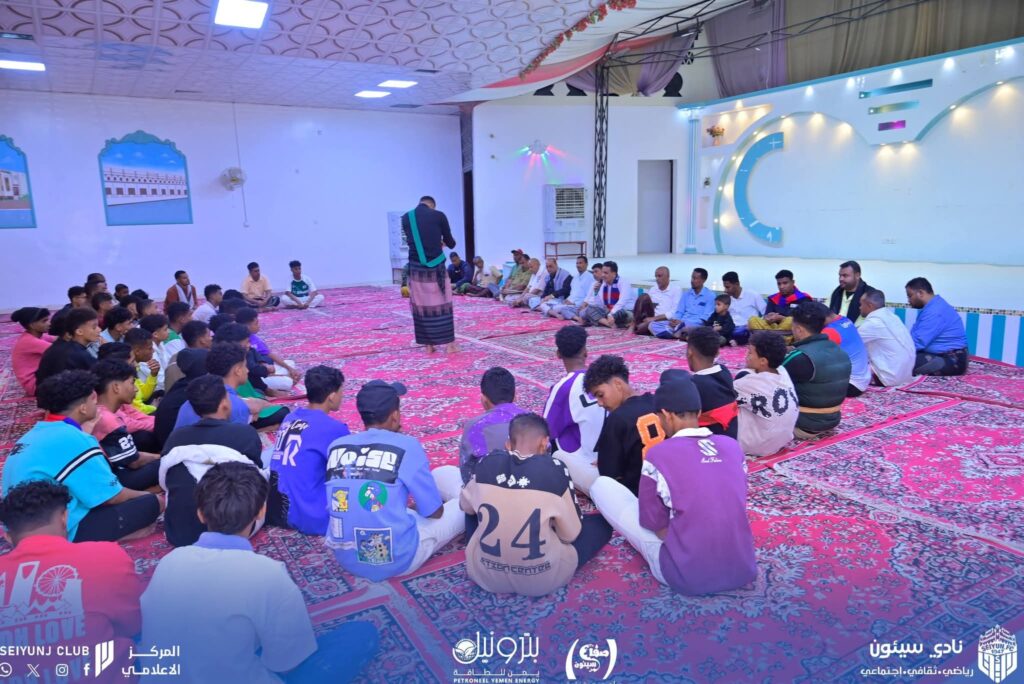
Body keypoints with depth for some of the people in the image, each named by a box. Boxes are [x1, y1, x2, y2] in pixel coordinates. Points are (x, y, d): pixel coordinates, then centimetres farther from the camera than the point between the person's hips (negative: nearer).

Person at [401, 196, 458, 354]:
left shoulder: (406, 218, 6)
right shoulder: (439, 215, -2)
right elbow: (450, 243, 7)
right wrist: (443, 243, 32)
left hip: (416, 267, 2)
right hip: (436, 267, -2)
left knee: (422, 306, 9)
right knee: (442, 304, 7)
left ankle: (428, 345, 14)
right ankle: (450, 343, 10)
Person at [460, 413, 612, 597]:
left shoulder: (489, 463, -7)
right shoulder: (554, 469, -15)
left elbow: (465, 506, 12)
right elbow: (571, 534, -7)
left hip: (484, 574, 2)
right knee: (602, 523, 14)